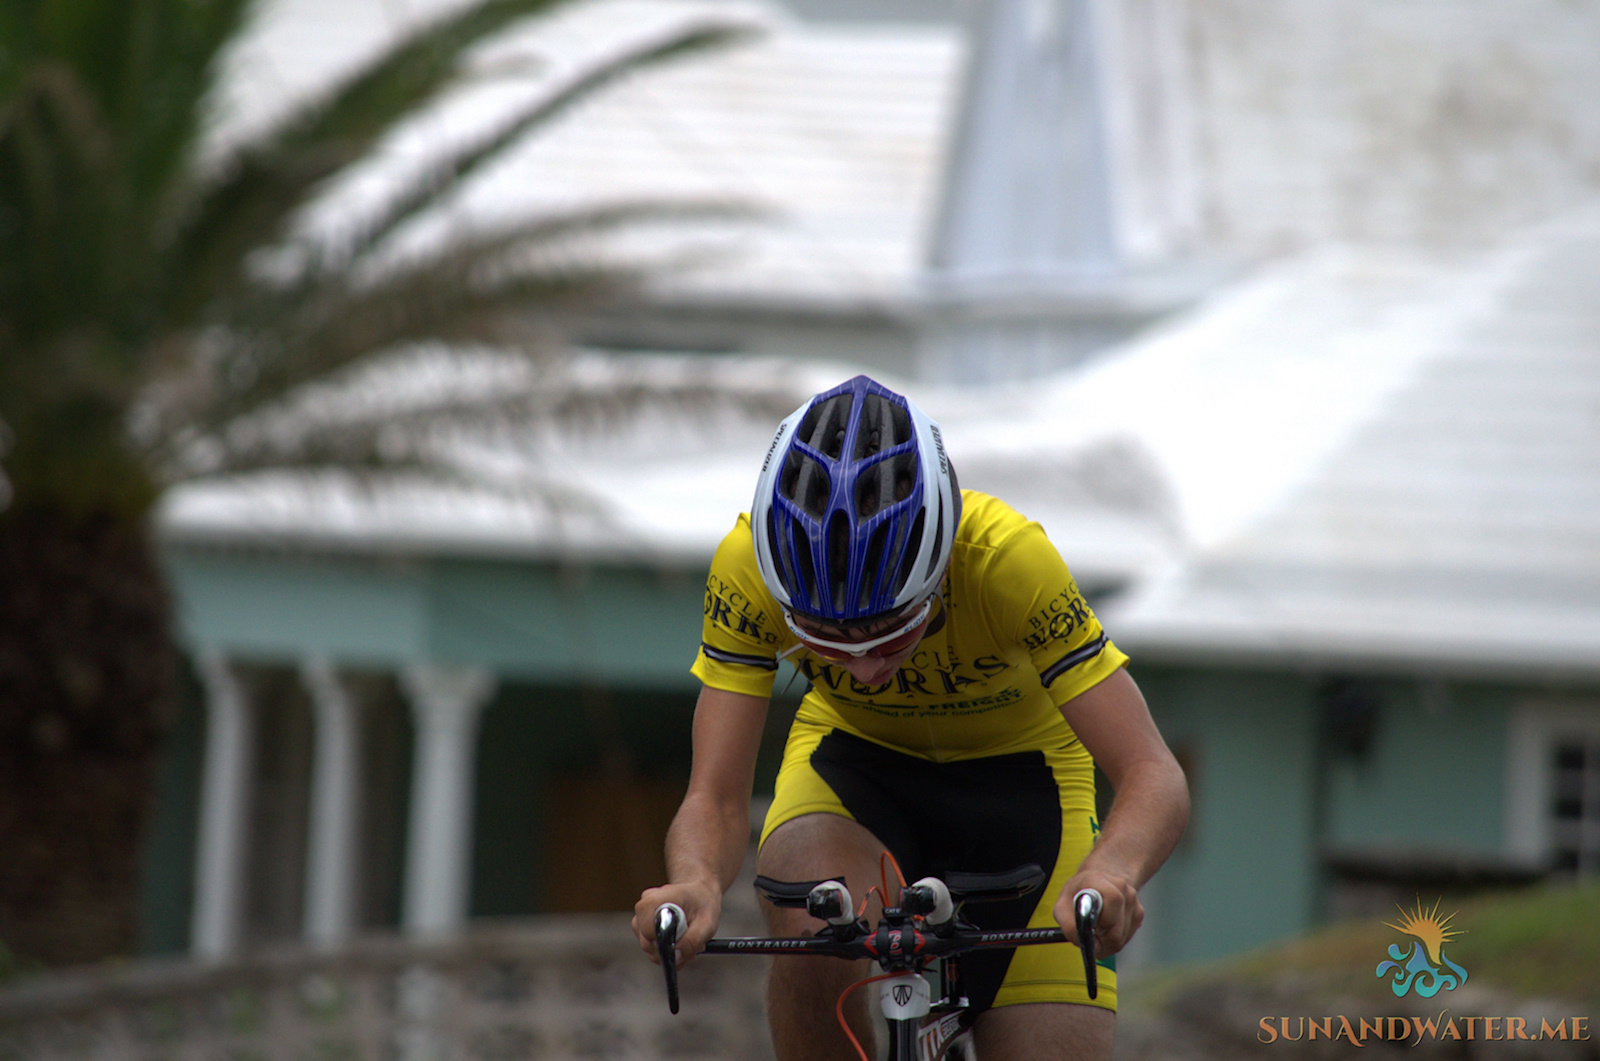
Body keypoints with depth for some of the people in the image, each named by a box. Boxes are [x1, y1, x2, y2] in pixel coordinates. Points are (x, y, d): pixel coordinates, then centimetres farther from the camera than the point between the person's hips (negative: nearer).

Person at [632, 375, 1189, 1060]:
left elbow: (1154, 778, -35)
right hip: (854, 755, 0)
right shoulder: (749, 568, -31)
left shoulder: (1006, 558, -35)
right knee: (809, 927, -34)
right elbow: (715, 799, -28)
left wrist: (1110, 874, -57)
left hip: (1015, 769, 0)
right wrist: (695, 882, -51)